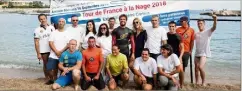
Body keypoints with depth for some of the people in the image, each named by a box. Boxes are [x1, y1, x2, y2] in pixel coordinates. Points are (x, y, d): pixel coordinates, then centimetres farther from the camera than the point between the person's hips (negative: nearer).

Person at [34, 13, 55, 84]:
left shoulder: (51, 27, 3)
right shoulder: (37, 30, -2)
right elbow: (36, 43, -3)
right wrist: (38, 53, -7)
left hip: (53, 49, 2)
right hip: (44, 51, -1)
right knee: (46, 64, 9)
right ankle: (47, 78, 21)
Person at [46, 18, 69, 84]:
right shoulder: (53, 33, 6)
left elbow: (68, 44, -2)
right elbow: (50, 43, -2)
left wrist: (61, 51, -14)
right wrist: (56, 52, -13)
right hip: (53, 55, 0)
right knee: (50, 69, -4)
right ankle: (52, 79, 20)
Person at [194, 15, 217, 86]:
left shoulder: (208, 32, -3)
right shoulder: (196, 34, 13)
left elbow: (214, 28, -21)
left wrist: (215, 20, -39)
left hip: (204, 53, -6)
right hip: (197, 53, 6)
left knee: (200, 67, -21)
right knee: (196, 68, 11)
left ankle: (203, 82, -3)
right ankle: (197, 83, 25)